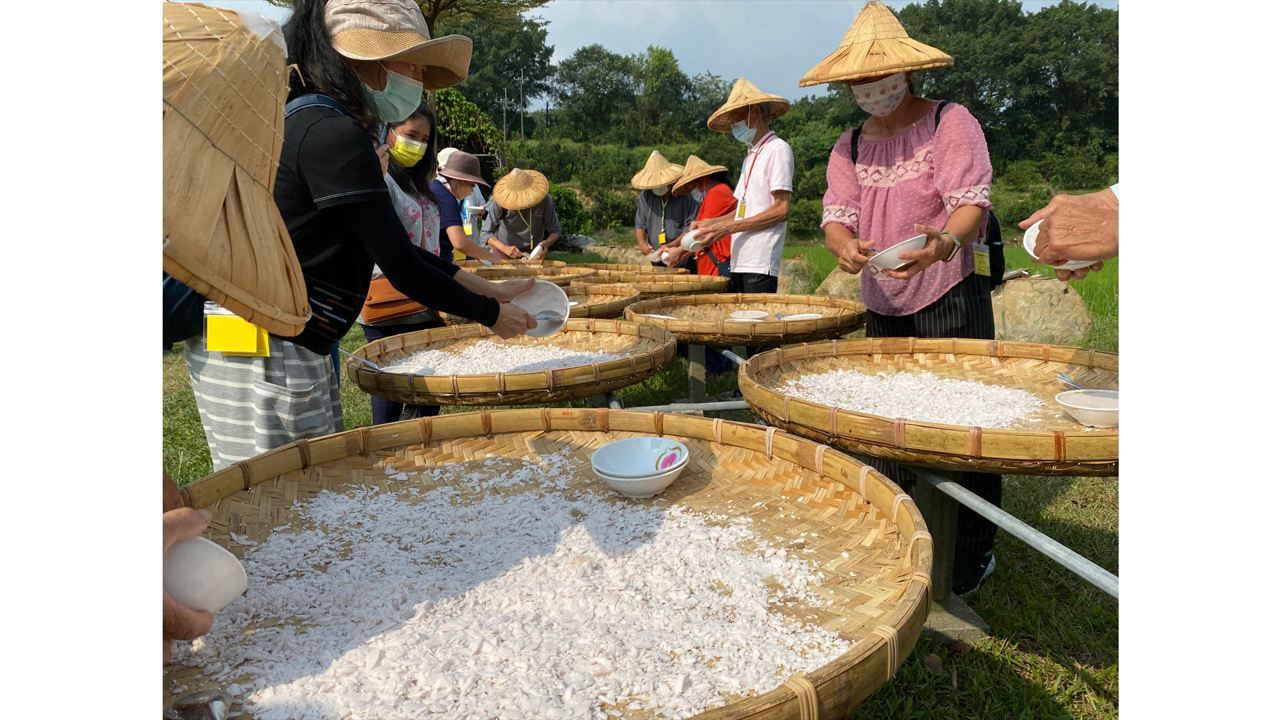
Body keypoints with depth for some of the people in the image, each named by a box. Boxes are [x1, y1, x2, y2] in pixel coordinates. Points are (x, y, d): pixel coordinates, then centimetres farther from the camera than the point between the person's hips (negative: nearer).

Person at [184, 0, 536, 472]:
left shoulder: (308, 122, 15)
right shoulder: (333, 134, -17)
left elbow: (396, 248, 17)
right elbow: (402, 270, -18)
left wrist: (487, 288, 15)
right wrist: (491, 315, -4)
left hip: (291, 349, 10)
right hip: (263, 354, -10)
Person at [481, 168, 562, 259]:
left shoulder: (544, 200, -20)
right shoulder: (499, 201, -21)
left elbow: (555, 231, -10)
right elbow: (485, 233, -19)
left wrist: (547, 243, -34)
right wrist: (504, 248, -37)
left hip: (533, 256, 1)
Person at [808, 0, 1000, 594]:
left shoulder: (950, 122, -6)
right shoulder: (850, 146, 9)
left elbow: (973, 203, -17)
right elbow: (837, 212, -2)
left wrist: (942, 244, -40)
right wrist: (844, 245, -27)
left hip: (951, 294, -5)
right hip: (884, 302, 5)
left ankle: (977, 548, 10)